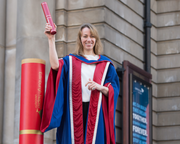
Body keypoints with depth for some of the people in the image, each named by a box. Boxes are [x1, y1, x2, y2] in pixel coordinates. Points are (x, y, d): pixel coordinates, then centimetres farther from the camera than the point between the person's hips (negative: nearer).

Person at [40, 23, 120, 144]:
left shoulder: (105, 64, 14)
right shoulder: (71, 61, 14)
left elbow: (113, 90, 8)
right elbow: (55, 65, -9)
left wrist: (99, 87, -12)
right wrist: (51, 39, -9)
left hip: (96, 111, 0)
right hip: (75, 111, 0)